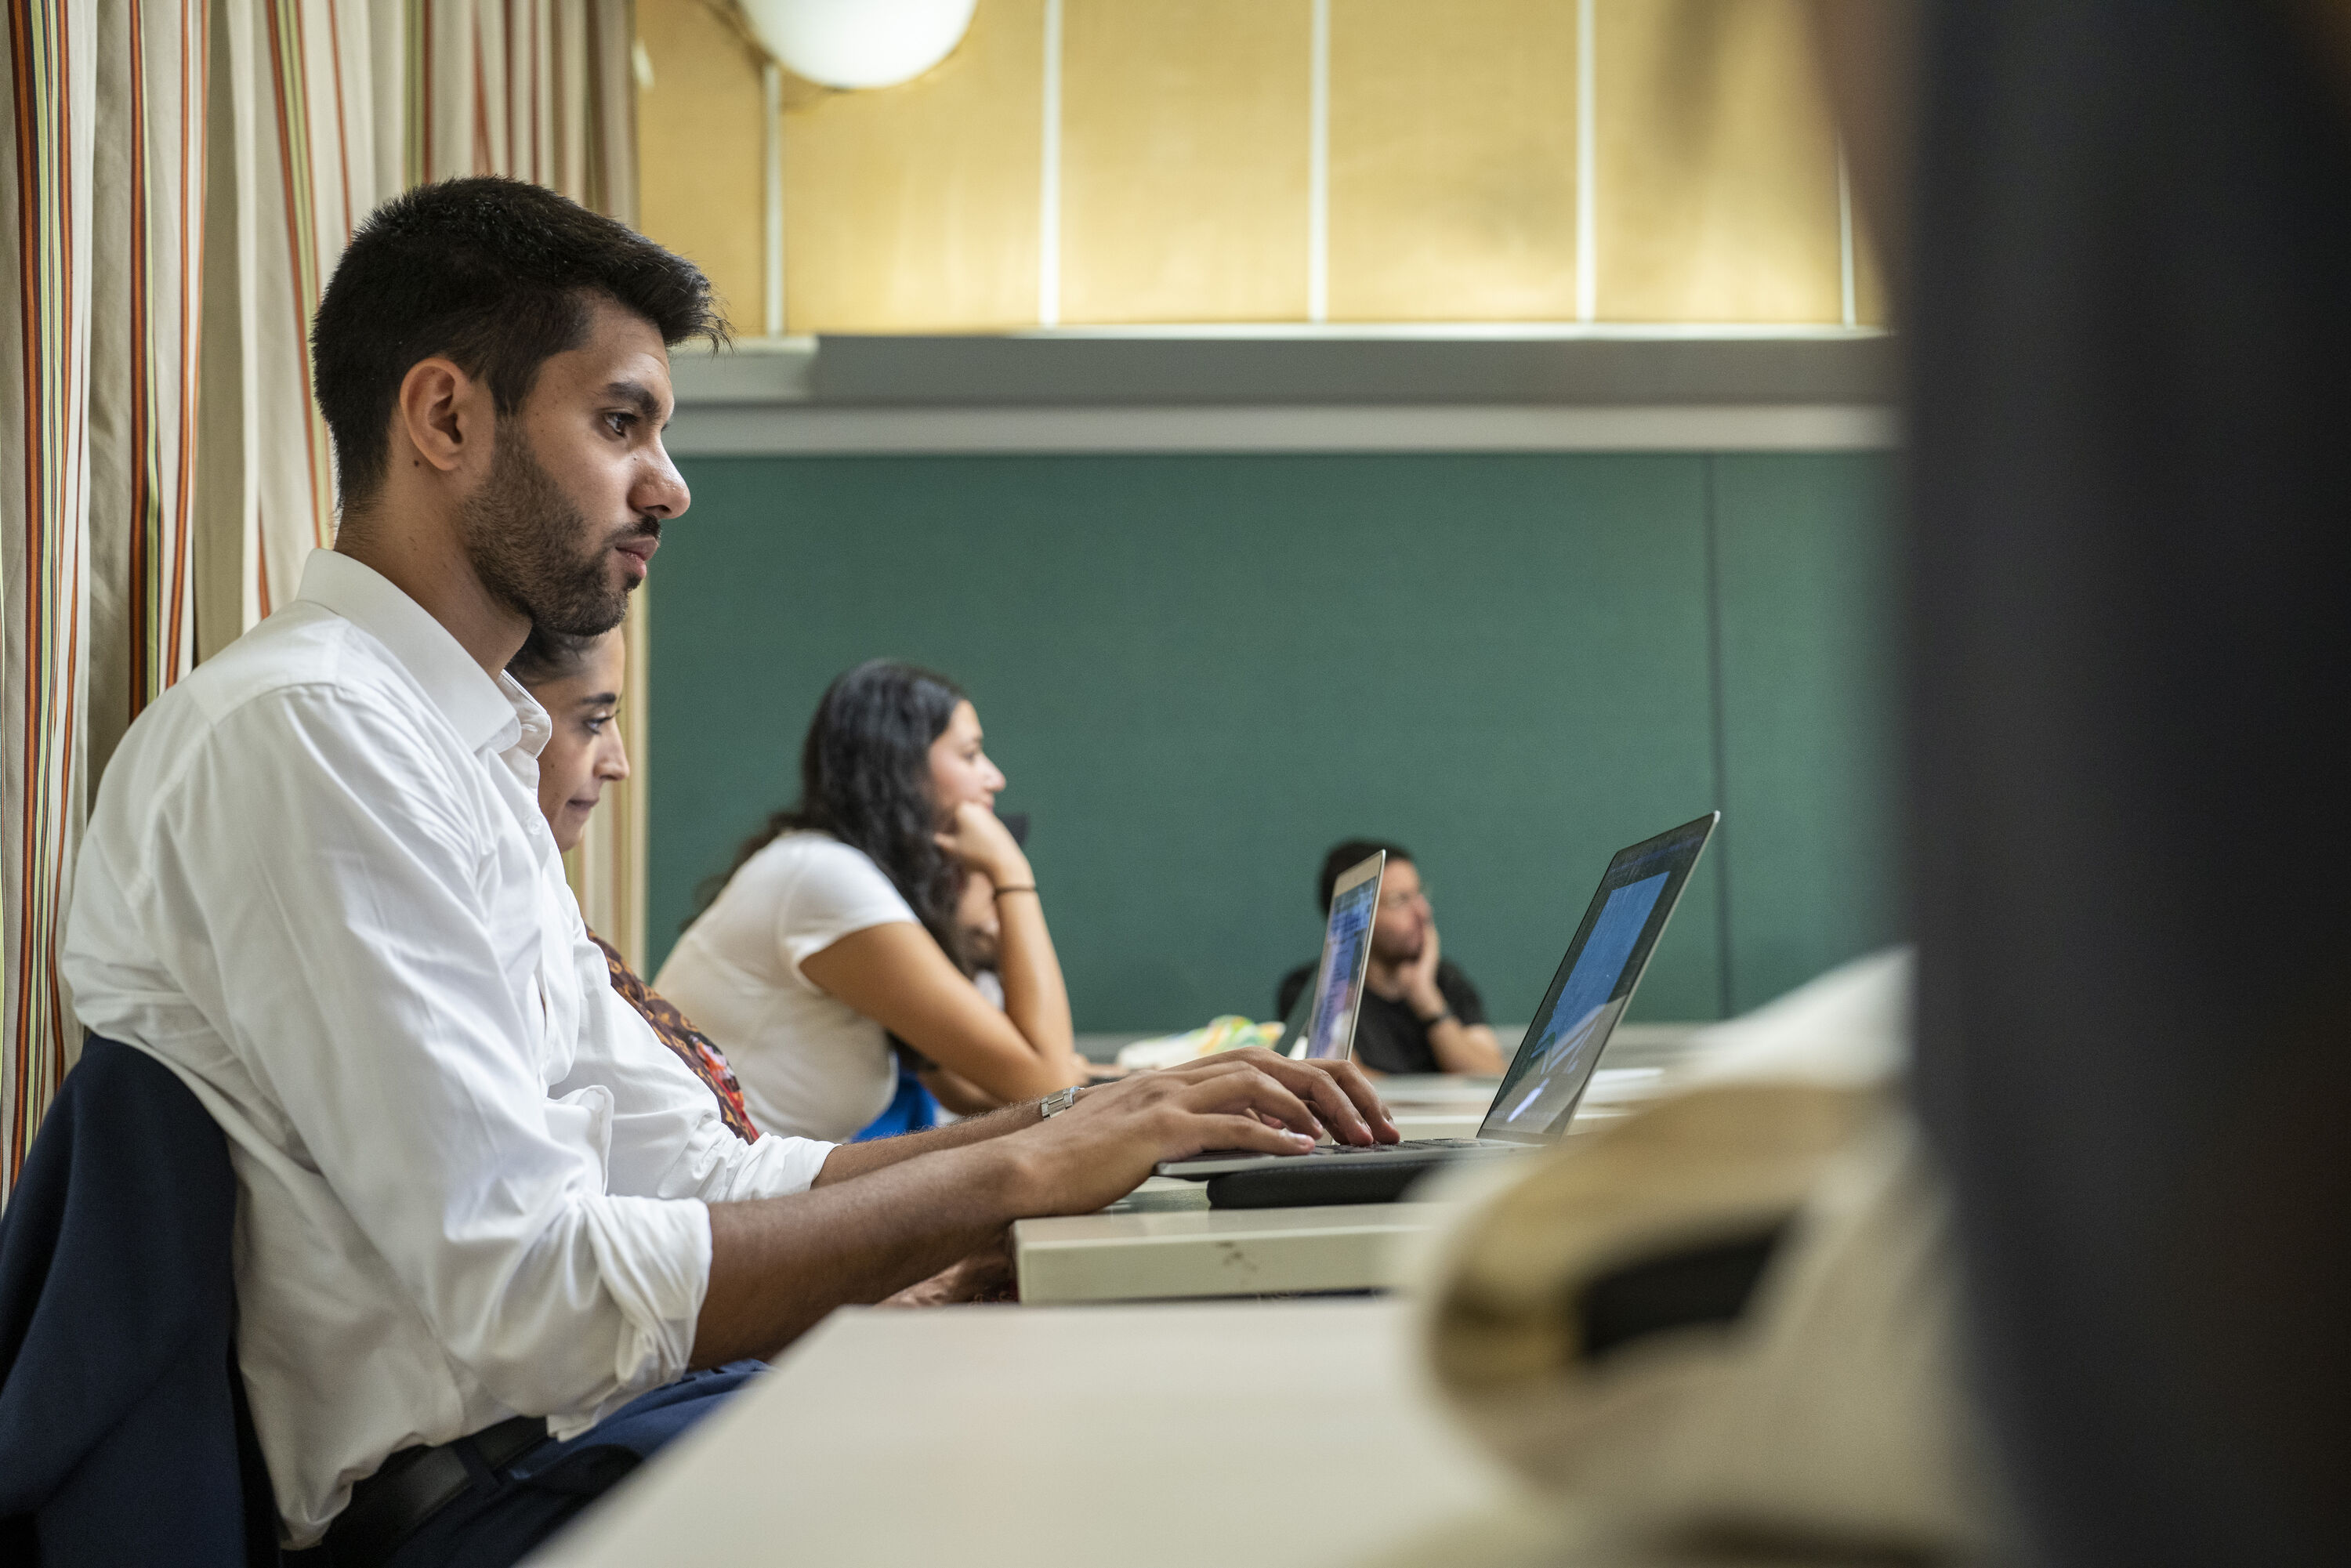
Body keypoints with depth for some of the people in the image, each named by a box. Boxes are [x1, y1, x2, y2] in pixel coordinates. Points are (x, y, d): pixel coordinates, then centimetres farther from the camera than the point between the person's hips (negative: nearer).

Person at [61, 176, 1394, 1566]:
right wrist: (1019, 1171, -17)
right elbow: (536, 1303, -23)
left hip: (547, 1424, 9)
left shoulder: (465, 756, 16)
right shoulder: (302, 731, -16)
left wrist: (1109, 1127, 2)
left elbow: (700, 1181, 12)